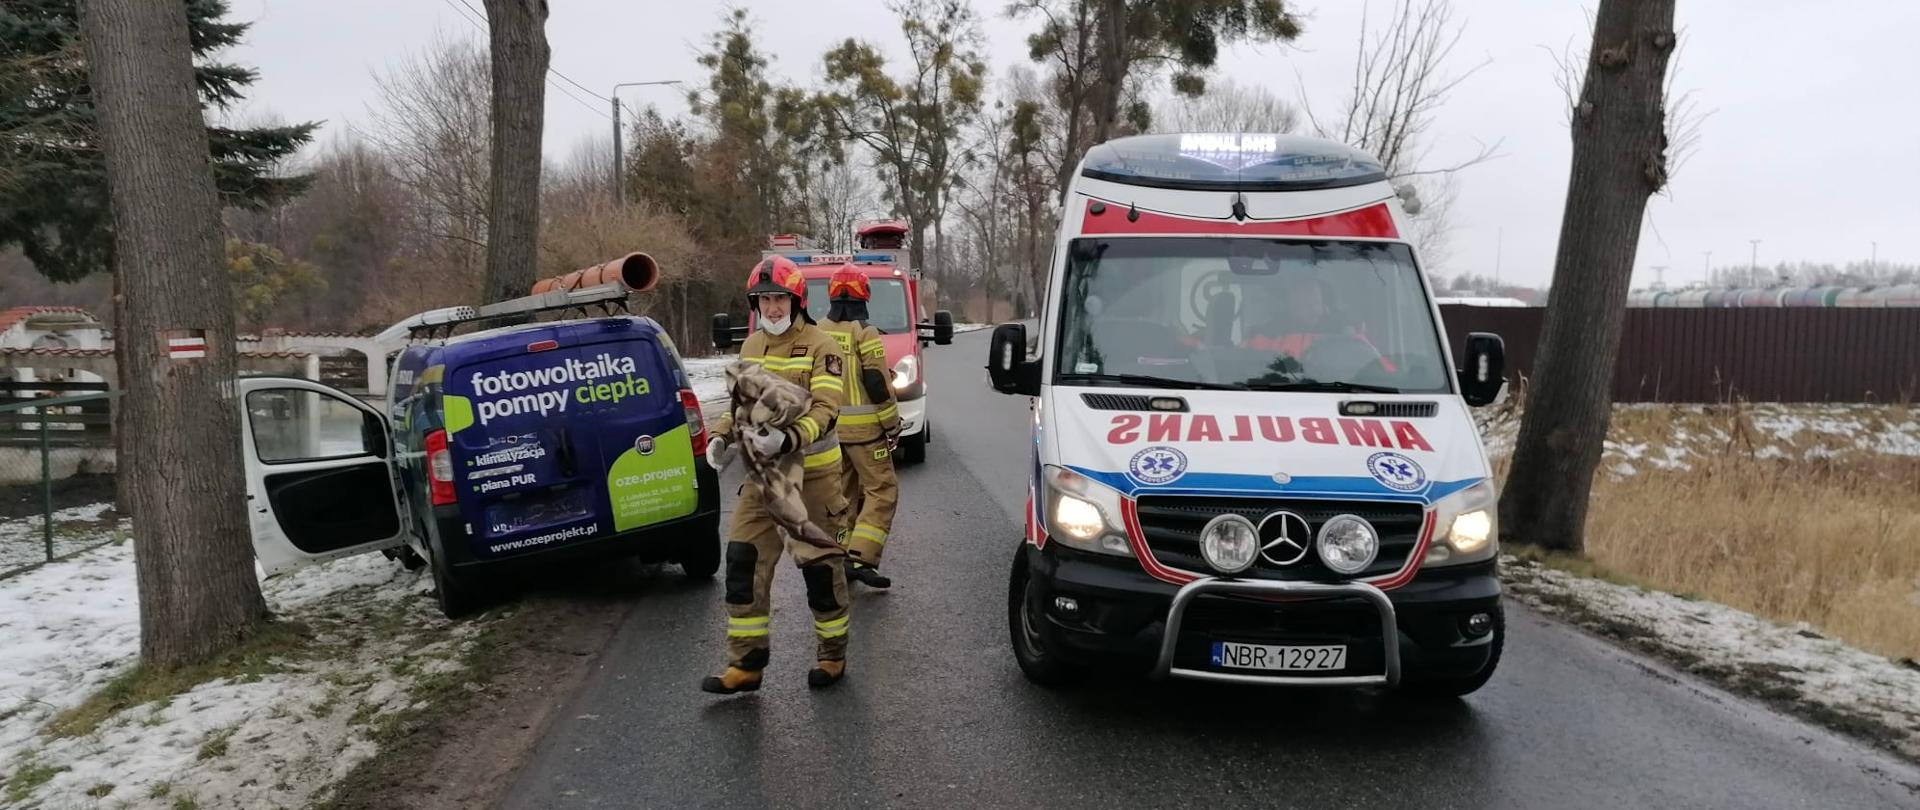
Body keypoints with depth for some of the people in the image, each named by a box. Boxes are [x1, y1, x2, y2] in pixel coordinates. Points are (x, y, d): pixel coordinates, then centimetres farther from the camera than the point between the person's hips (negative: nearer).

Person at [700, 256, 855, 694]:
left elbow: (826, 409, -19)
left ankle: (832, 654, 23)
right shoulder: (751, 346, 11)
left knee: (820, 565, 4)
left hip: (811, 473, -6)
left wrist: (789, 438, -35)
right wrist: (722, 435, 0)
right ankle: (746, 663, 10)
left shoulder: (820, 346, -10)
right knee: (743, 562, 2)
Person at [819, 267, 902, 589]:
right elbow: (877, 384, -15)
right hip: (863, 428, -6)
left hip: (827, 427, 7)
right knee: (882, 491, -1)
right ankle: (860, 558, -12)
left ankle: (839, 556, 18)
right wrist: (892, 425, -7)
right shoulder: (864, 333, -11)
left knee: (842, 492, 16)